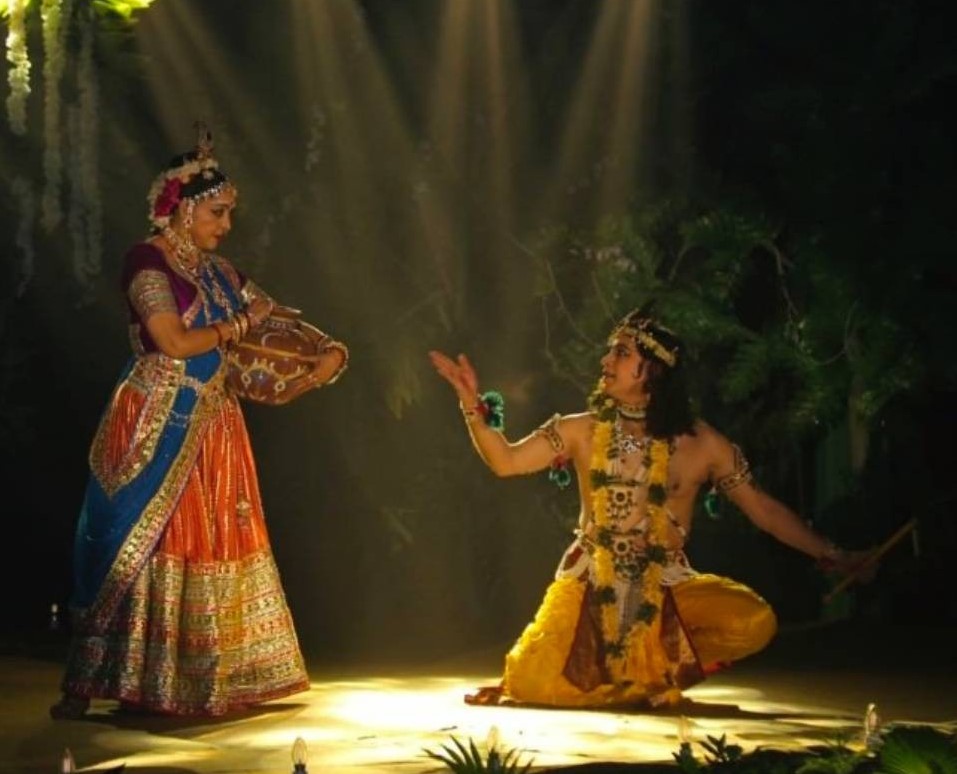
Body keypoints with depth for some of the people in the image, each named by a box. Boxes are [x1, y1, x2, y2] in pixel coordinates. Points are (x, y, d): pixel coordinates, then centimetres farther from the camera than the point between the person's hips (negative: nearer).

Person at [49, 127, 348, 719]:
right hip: (157, 427, -7)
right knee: (141, 544, -8)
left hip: (212, 424, 7)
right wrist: (242, 323, -6)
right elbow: (174, 342, -19)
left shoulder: (216, 270, 14)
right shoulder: (148, 262, -9)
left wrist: (329, 349, -1)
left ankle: (202, 680, 11)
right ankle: (85, 685, -3)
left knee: (216, 541, 5)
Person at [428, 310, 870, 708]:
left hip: (666, 589, 1)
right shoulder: (582, 432, 2)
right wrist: (473, 405, -14)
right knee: (532, 685, -26)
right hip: (591, 588, -1)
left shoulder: (700, 444, -3)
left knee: (755, 621, -26)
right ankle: (592, 666, 10)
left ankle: (658, 668, 0)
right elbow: (506, 461, -1)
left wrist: (829, 555, -2)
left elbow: (763, 510, 2)